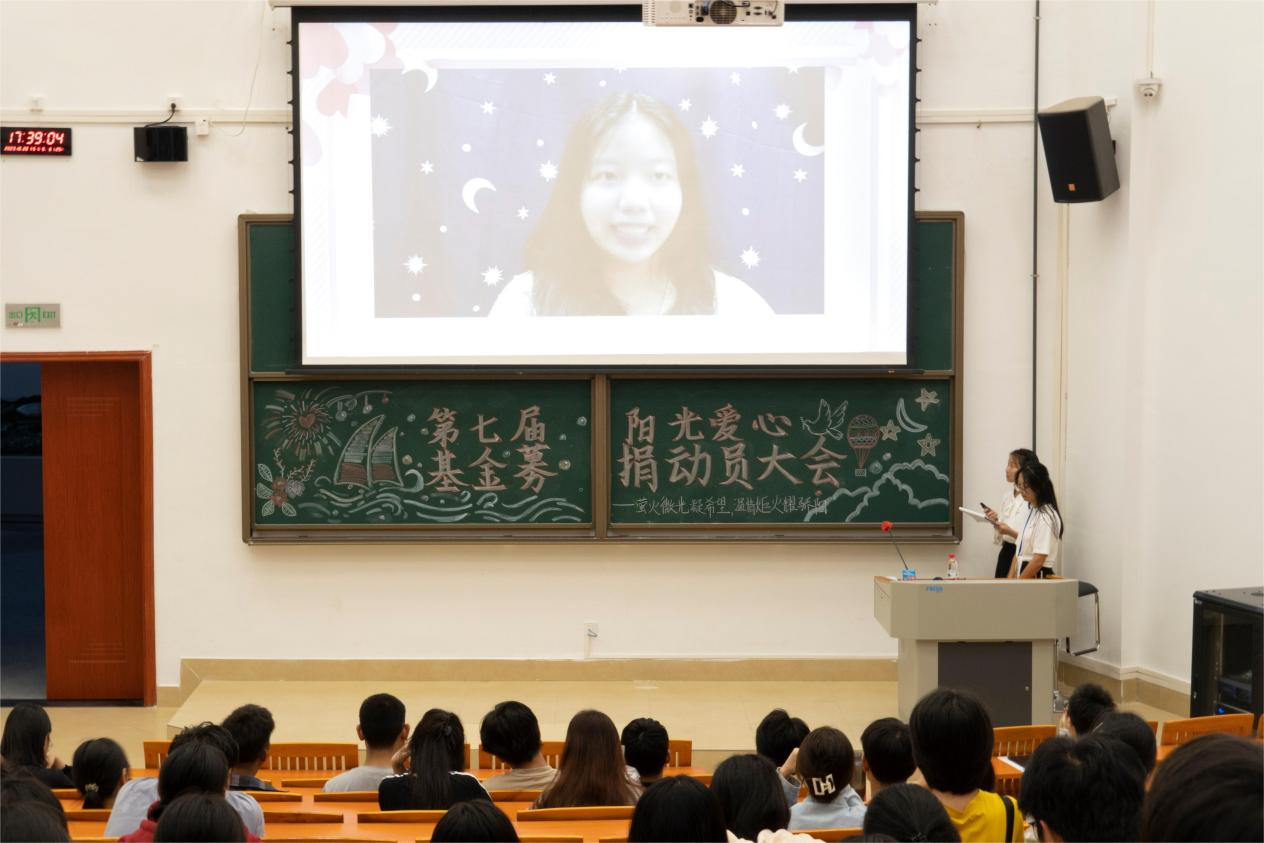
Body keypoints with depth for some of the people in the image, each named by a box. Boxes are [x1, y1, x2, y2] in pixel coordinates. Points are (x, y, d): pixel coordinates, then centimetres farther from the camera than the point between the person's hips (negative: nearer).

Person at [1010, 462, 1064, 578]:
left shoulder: (1046, 516, -13)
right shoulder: (1031, 511, 14)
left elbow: (1038, 560, -17)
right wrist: (1009, 581, 6)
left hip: (1038, 576, -8)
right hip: (1023, 576, 8)